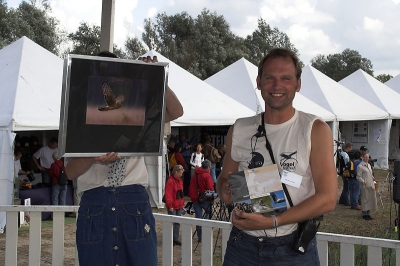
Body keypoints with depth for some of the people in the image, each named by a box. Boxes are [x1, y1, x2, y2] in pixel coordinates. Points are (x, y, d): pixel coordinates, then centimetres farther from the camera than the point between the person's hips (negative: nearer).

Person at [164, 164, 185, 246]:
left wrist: (182, 203, 15)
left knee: (178, 222, 11)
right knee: (172, 222, -2)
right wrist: (170, 206, -19)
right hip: (172, 207, -8)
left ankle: (176, 239, 18)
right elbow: (168, 195, -19)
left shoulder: (180, 180, 12)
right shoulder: (170, 181, -16)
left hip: (179, 206, 8)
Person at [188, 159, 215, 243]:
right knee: (209, 212, 16)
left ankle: (199, 236, 11)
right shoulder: (207, 175, -11)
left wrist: (192, 197, 15)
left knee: (198, 217, 9)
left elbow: (191, 188, 9)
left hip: (195, 199, 5)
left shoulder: (195, 175, 8)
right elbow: (210, 188, -15)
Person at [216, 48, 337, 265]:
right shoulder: (239, 130, 4)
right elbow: (223, 179, 15)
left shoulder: (315, 131, -6)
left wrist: (272, 222, -20)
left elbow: (327, 198, -12)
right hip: (243, 246, 3)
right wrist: (225, 192, -9)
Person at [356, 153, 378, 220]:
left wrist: (372, 177, 9)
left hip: (371, 185, 8)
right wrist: (362, 181, -26)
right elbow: (358, 176, -9)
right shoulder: (360, 166, -6)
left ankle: (367, 213, 19)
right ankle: (364, 214, 4)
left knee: (371, 199, 8)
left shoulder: (369, 165, 19)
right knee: (365, 199, -4)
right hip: (364, 185, -8)